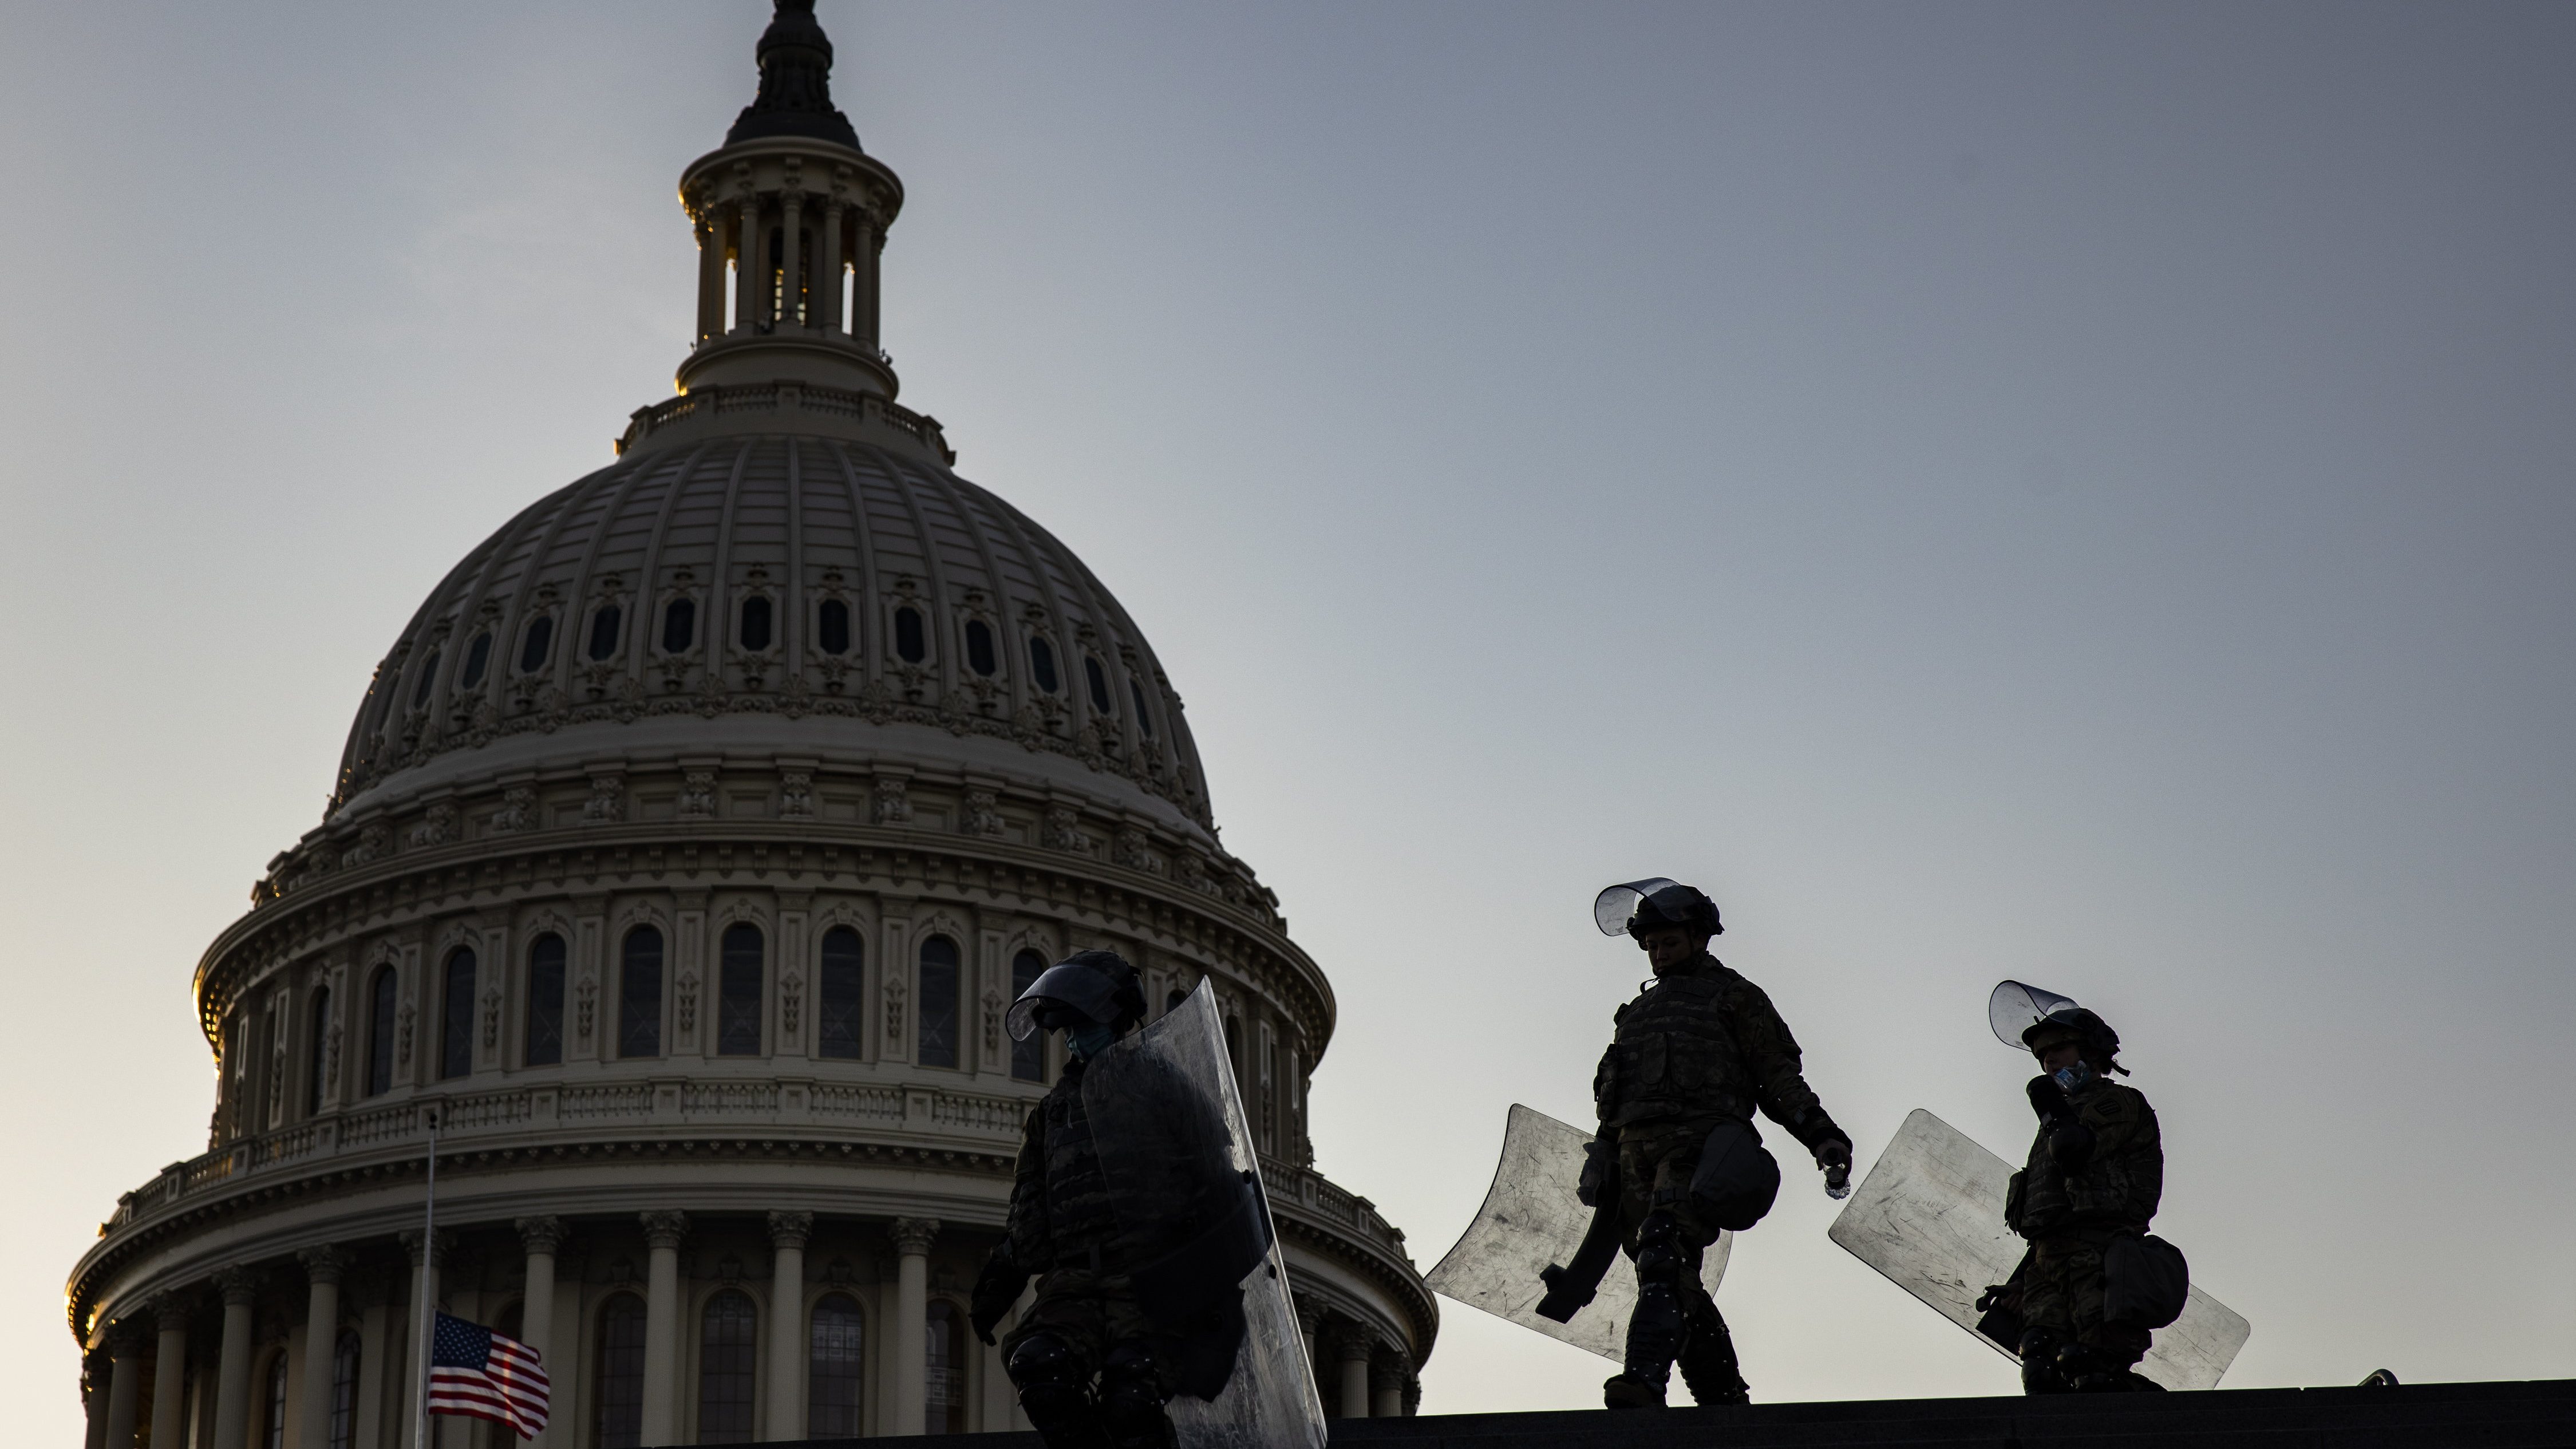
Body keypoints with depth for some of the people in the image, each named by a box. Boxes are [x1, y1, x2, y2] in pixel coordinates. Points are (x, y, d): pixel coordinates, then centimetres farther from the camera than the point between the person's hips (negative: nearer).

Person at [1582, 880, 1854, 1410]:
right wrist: (1603, 1156, 17)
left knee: (1666, 1252, -28)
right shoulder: (1638, 1012, 32)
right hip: (1638, 1150, 6)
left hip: (1701, 1140, -6)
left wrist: (1823, 1136, -7)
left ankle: (1645, 1381, -45)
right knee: (1677, 1284, -3)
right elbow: (1611, 1095, 31)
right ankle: (1727, 1406, 1)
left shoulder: (1734, 997, 15)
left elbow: (1778, 1077, 6)